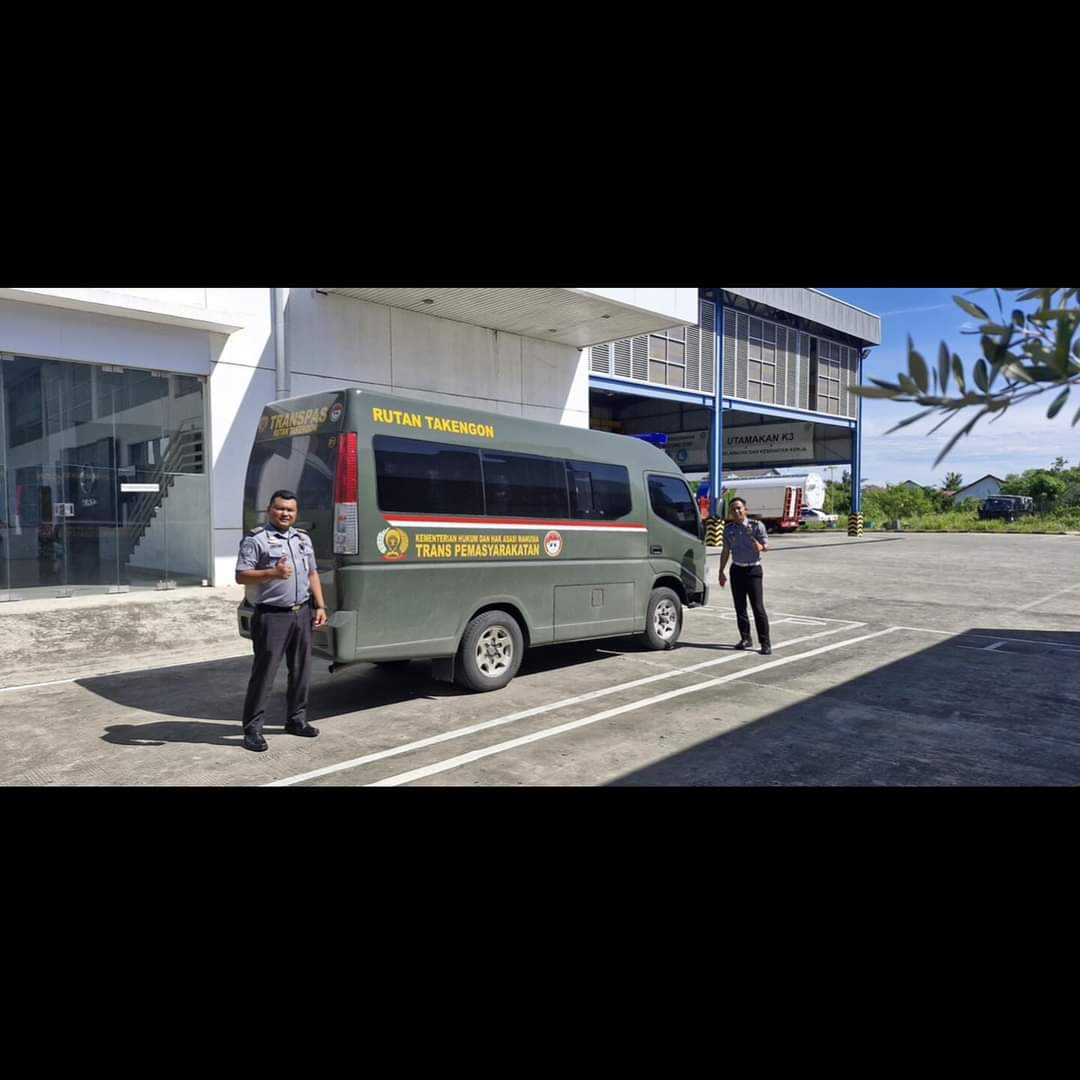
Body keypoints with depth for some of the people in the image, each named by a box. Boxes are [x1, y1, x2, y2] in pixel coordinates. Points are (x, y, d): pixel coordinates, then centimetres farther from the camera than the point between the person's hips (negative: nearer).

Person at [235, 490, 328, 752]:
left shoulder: (303, 538, 14)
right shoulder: (255, 539, -6)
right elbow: (241, 576, -11)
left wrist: (320, 605, 10)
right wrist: (272, 573, -25)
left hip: (302, 613, 7)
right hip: (272, 616, -6)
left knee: (301, 671, 13)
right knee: (264, 673, -4)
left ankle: (296, 719, 27)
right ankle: (252, 729, 5)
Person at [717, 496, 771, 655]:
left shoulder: (756, 526, -6)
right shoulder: (728, 528, 6)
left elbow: (766, 545, -5)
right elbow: (725, 551, 13)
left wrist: (761, 547, -29)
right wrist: (721, 572, 11)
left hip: (753, 570, -4)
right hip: (737, 570, 4)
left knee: (758, 608, -8)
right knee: (740, 607, 8)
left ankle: (765, 643, -4)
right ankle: (745, 639, 20)